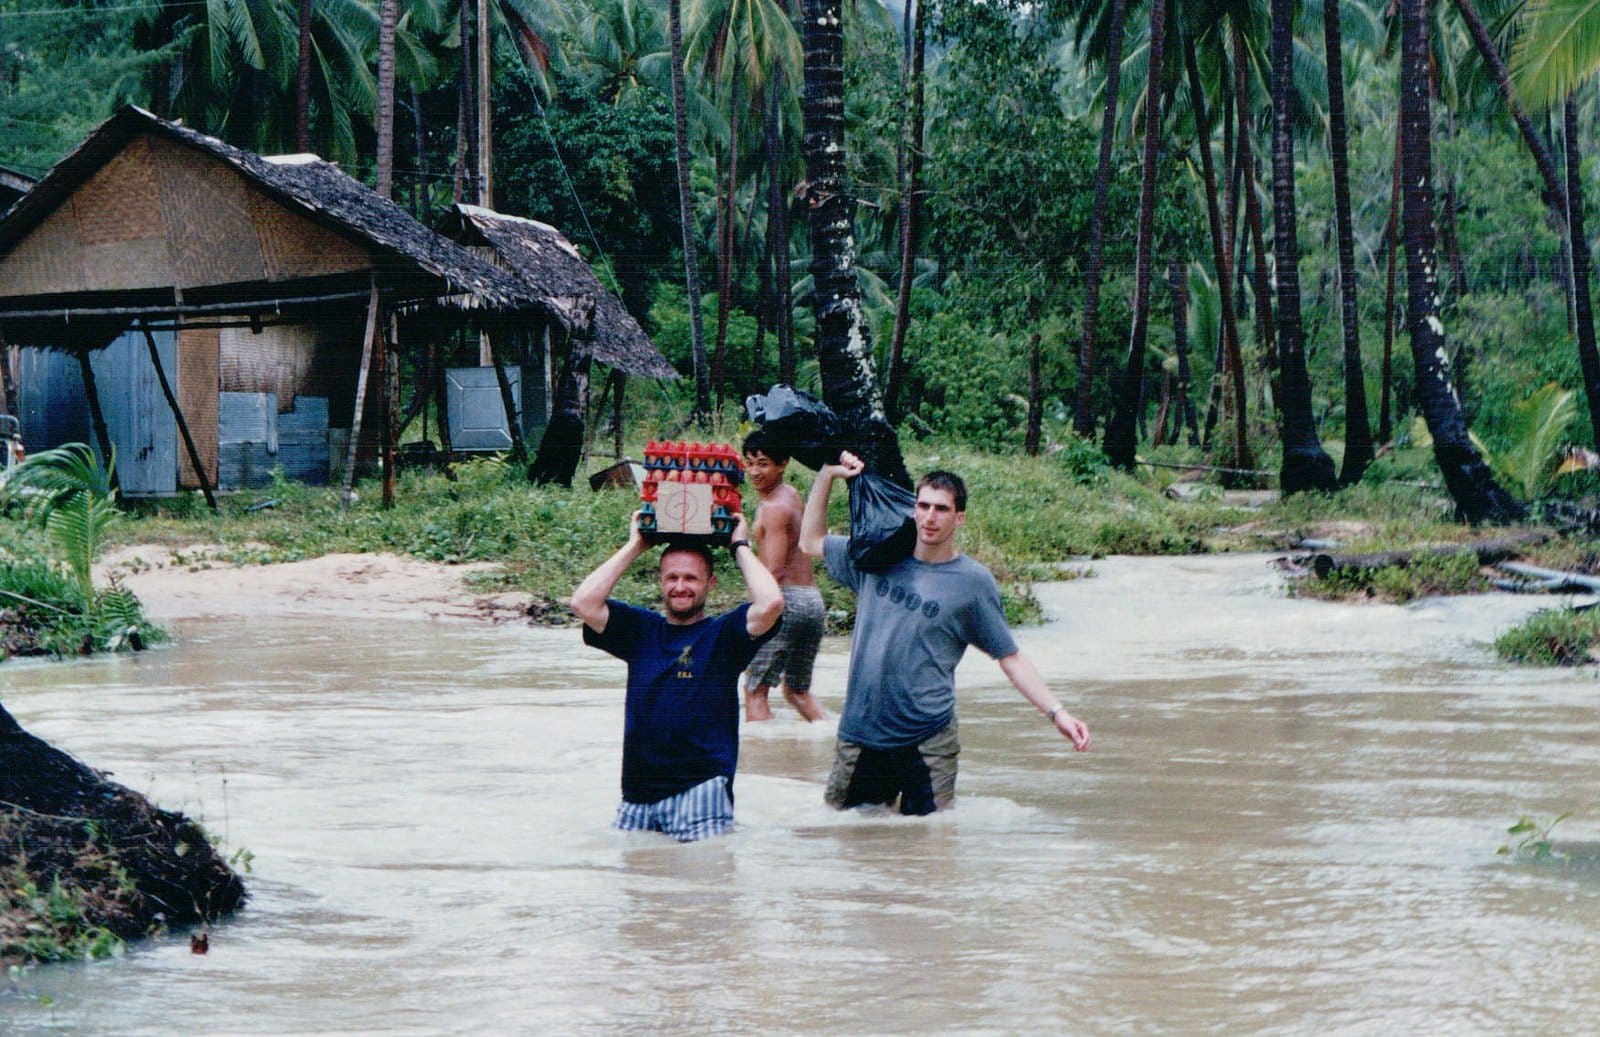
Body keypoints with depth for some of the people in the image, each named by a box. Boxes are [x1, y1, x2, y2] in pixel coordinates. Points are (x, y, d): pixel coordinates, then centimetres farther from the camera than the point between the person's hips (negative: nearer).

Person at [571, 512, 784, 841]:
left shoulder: (724, 633, 4)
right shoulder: (640, 629, 13)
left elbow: (771, 603, -14)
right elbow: (584, 602, 0)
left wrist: (740, 547, 0)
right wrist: (635, 546, 6)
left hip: (701, 786, -4)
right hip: (638, 792, 4)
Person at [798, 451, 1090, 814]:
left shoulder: (974, 583, -3)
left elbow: (1011, 658, 0)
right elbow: (811, 541, 19)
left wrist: (1056, 713, -10)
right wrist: (827, 475, 8)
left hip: (927, 739, -3)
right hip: (861, 729, 3)